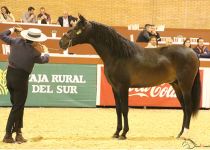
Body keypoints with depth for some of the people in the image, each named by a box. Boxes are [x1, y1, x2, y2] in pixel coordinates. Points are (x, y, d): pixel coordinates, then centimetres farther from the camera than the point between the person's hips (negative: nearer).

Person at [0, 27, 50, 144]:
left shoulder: (16, 42, -1)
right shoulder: (34, 53, -12)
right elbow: (44, 60, 9)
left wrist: (13, 29, 29)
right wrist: (46, 52, 31)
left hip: (10, 76, 6)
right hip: (21, 78, -6)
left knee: (17, 105, 17)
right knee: (17, 107, 2)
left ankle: (18, 132, 19)